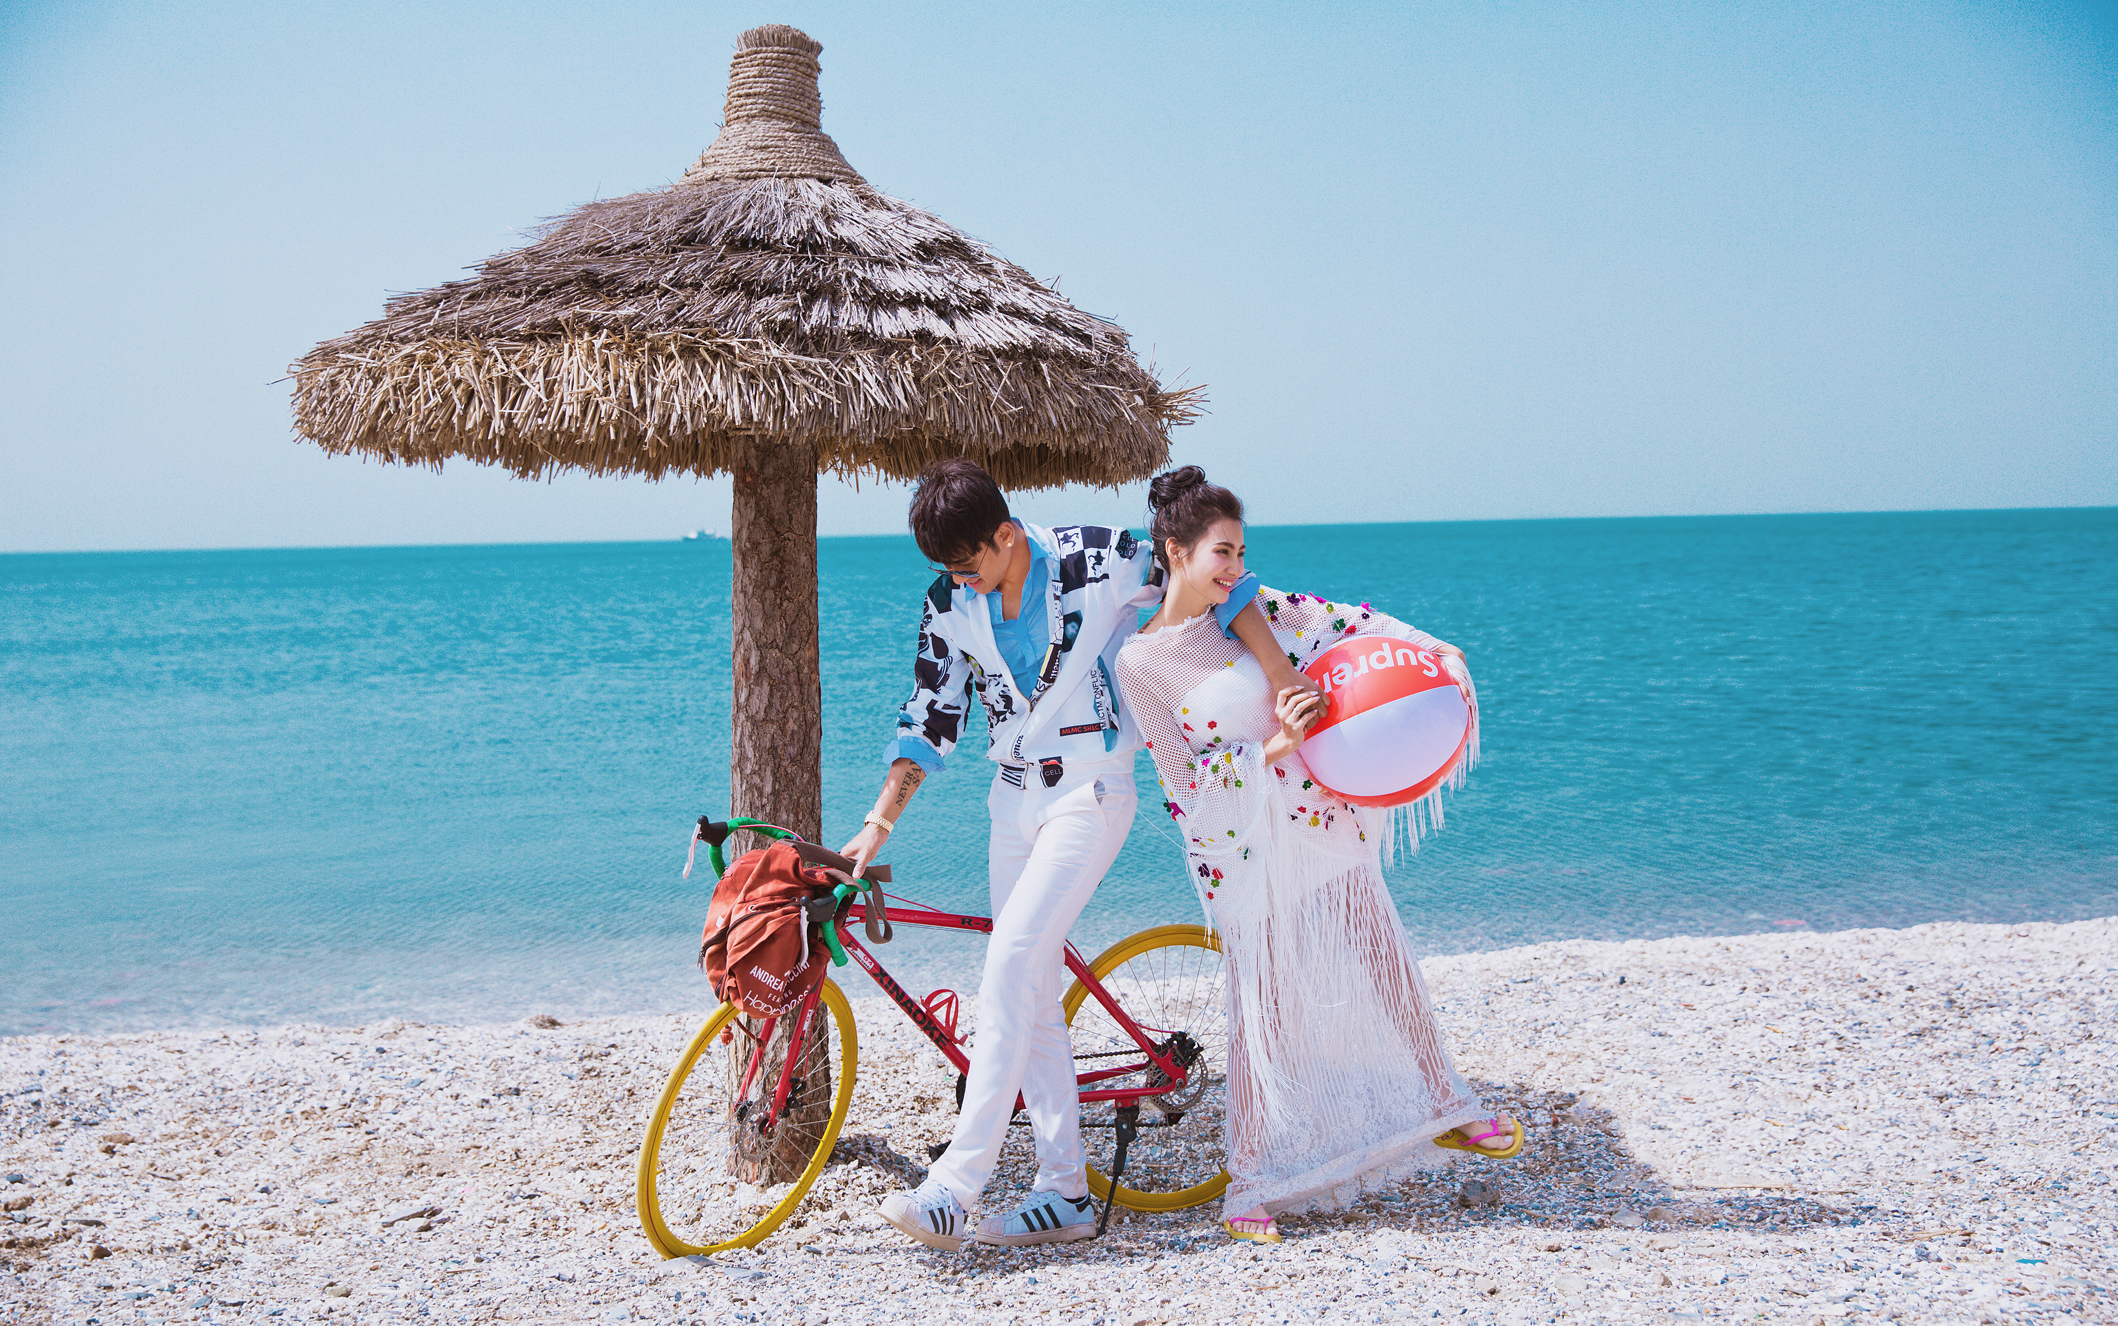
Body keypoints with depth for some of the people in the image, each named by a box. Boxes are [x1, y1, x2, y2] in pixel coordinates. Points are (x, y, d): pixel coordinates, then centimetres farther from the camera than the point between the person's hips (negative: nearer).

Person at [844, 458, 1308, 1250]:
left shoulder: (1096, 560, -14)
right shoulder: (949, 604, 1)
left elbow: (1219, 584, -7)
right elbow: (930, 718, 7)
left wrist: (1286, 684, -11)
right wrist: (880, 822, 1)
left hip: (1091, 792, -6)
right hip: (1015, 801, 6)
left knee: (1011, 962, -19)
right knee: (1033, 991, 5)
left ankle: (955, 1185, -18)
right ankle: (1065, 1194, 14)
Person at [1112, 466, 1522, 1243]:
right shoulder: (1139, 662, -9)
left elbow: (1343, 621, 5)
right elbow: (1190, 778, -10)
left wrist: (1440, 650, -5)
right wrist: (1274, 747, -22)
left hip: (1326, 824, 5)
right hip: (1248, 851, -5)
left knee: (1388, 968, 15)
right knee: (1263, 1008, -2)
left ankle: (1444, 1110, 35)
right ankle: (1249, 1187, 12)